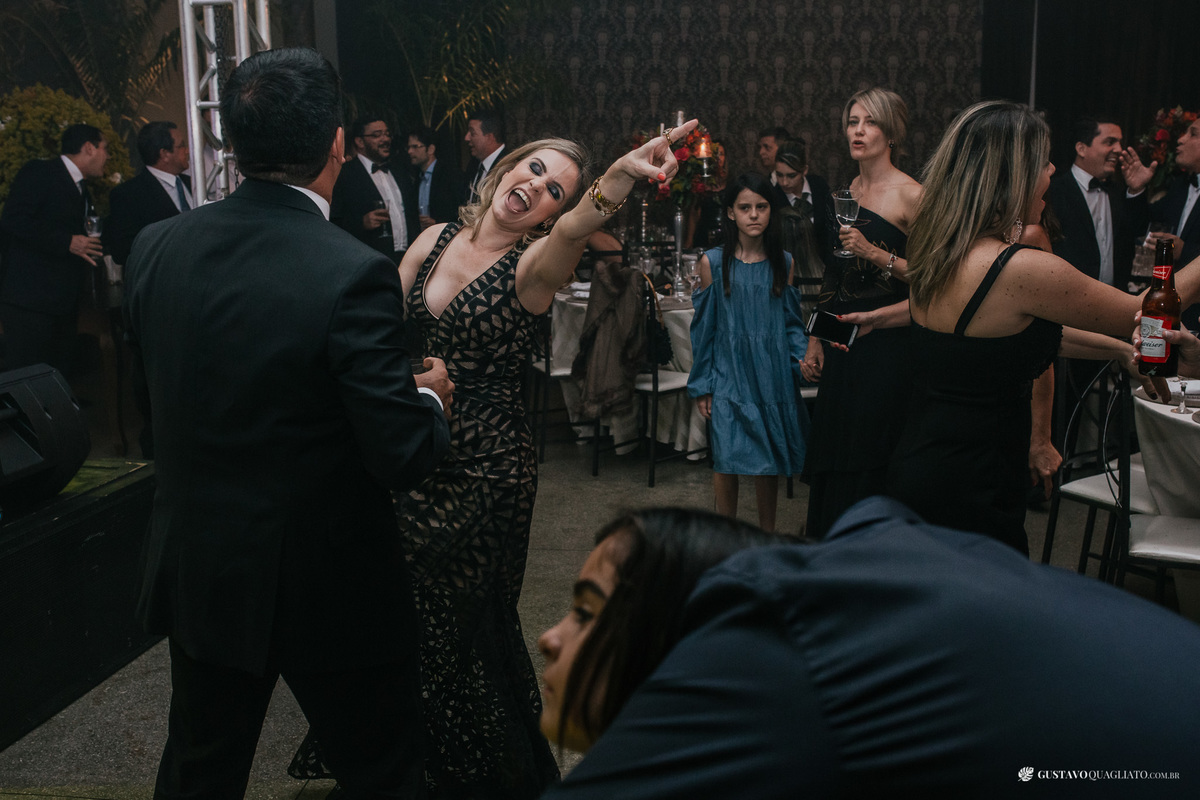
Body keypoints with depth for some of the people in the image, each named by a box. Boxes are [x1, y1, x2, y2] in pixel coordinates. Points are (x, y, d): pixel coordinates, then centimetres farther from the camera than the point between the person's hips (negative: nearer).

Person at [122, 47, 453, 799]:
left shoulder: (156, 247, -7)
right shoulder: (353, 274, -25)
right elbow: (404, 456, -23)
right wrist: (433, 398, -1)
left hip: (196, 574, 6)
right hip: (332, 591, -5)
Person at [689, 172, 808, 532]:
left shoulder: (783, 262, 5)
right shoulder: (713, 263, -1)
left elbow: (791, 322, 11)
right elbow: (704, 327, 2)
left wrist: (803, 356, -7)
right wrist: (701, 386, 1)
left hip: (771, 376, 2)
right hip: (729, 376, -2)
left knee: (769, 461, 8)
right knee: (727, 460, -1)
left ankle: (767, 535, 25)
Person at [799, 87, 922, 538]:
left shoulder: (911, 195, -7)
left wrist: (875, 254, -19)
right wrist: (815, 342, 12)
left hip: (886, 344, -7)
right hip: (841, 346, 7)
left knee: (872, 457, -5)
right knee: (833, 457, 10)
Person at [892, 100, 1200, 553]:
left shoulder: (938, 254, 4)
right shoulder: (1021, 270, -22)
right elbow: (1139, 315, -5)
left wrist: (1120, 350, 23)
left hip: (915, 470, 9)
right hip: (967, 497, -9)